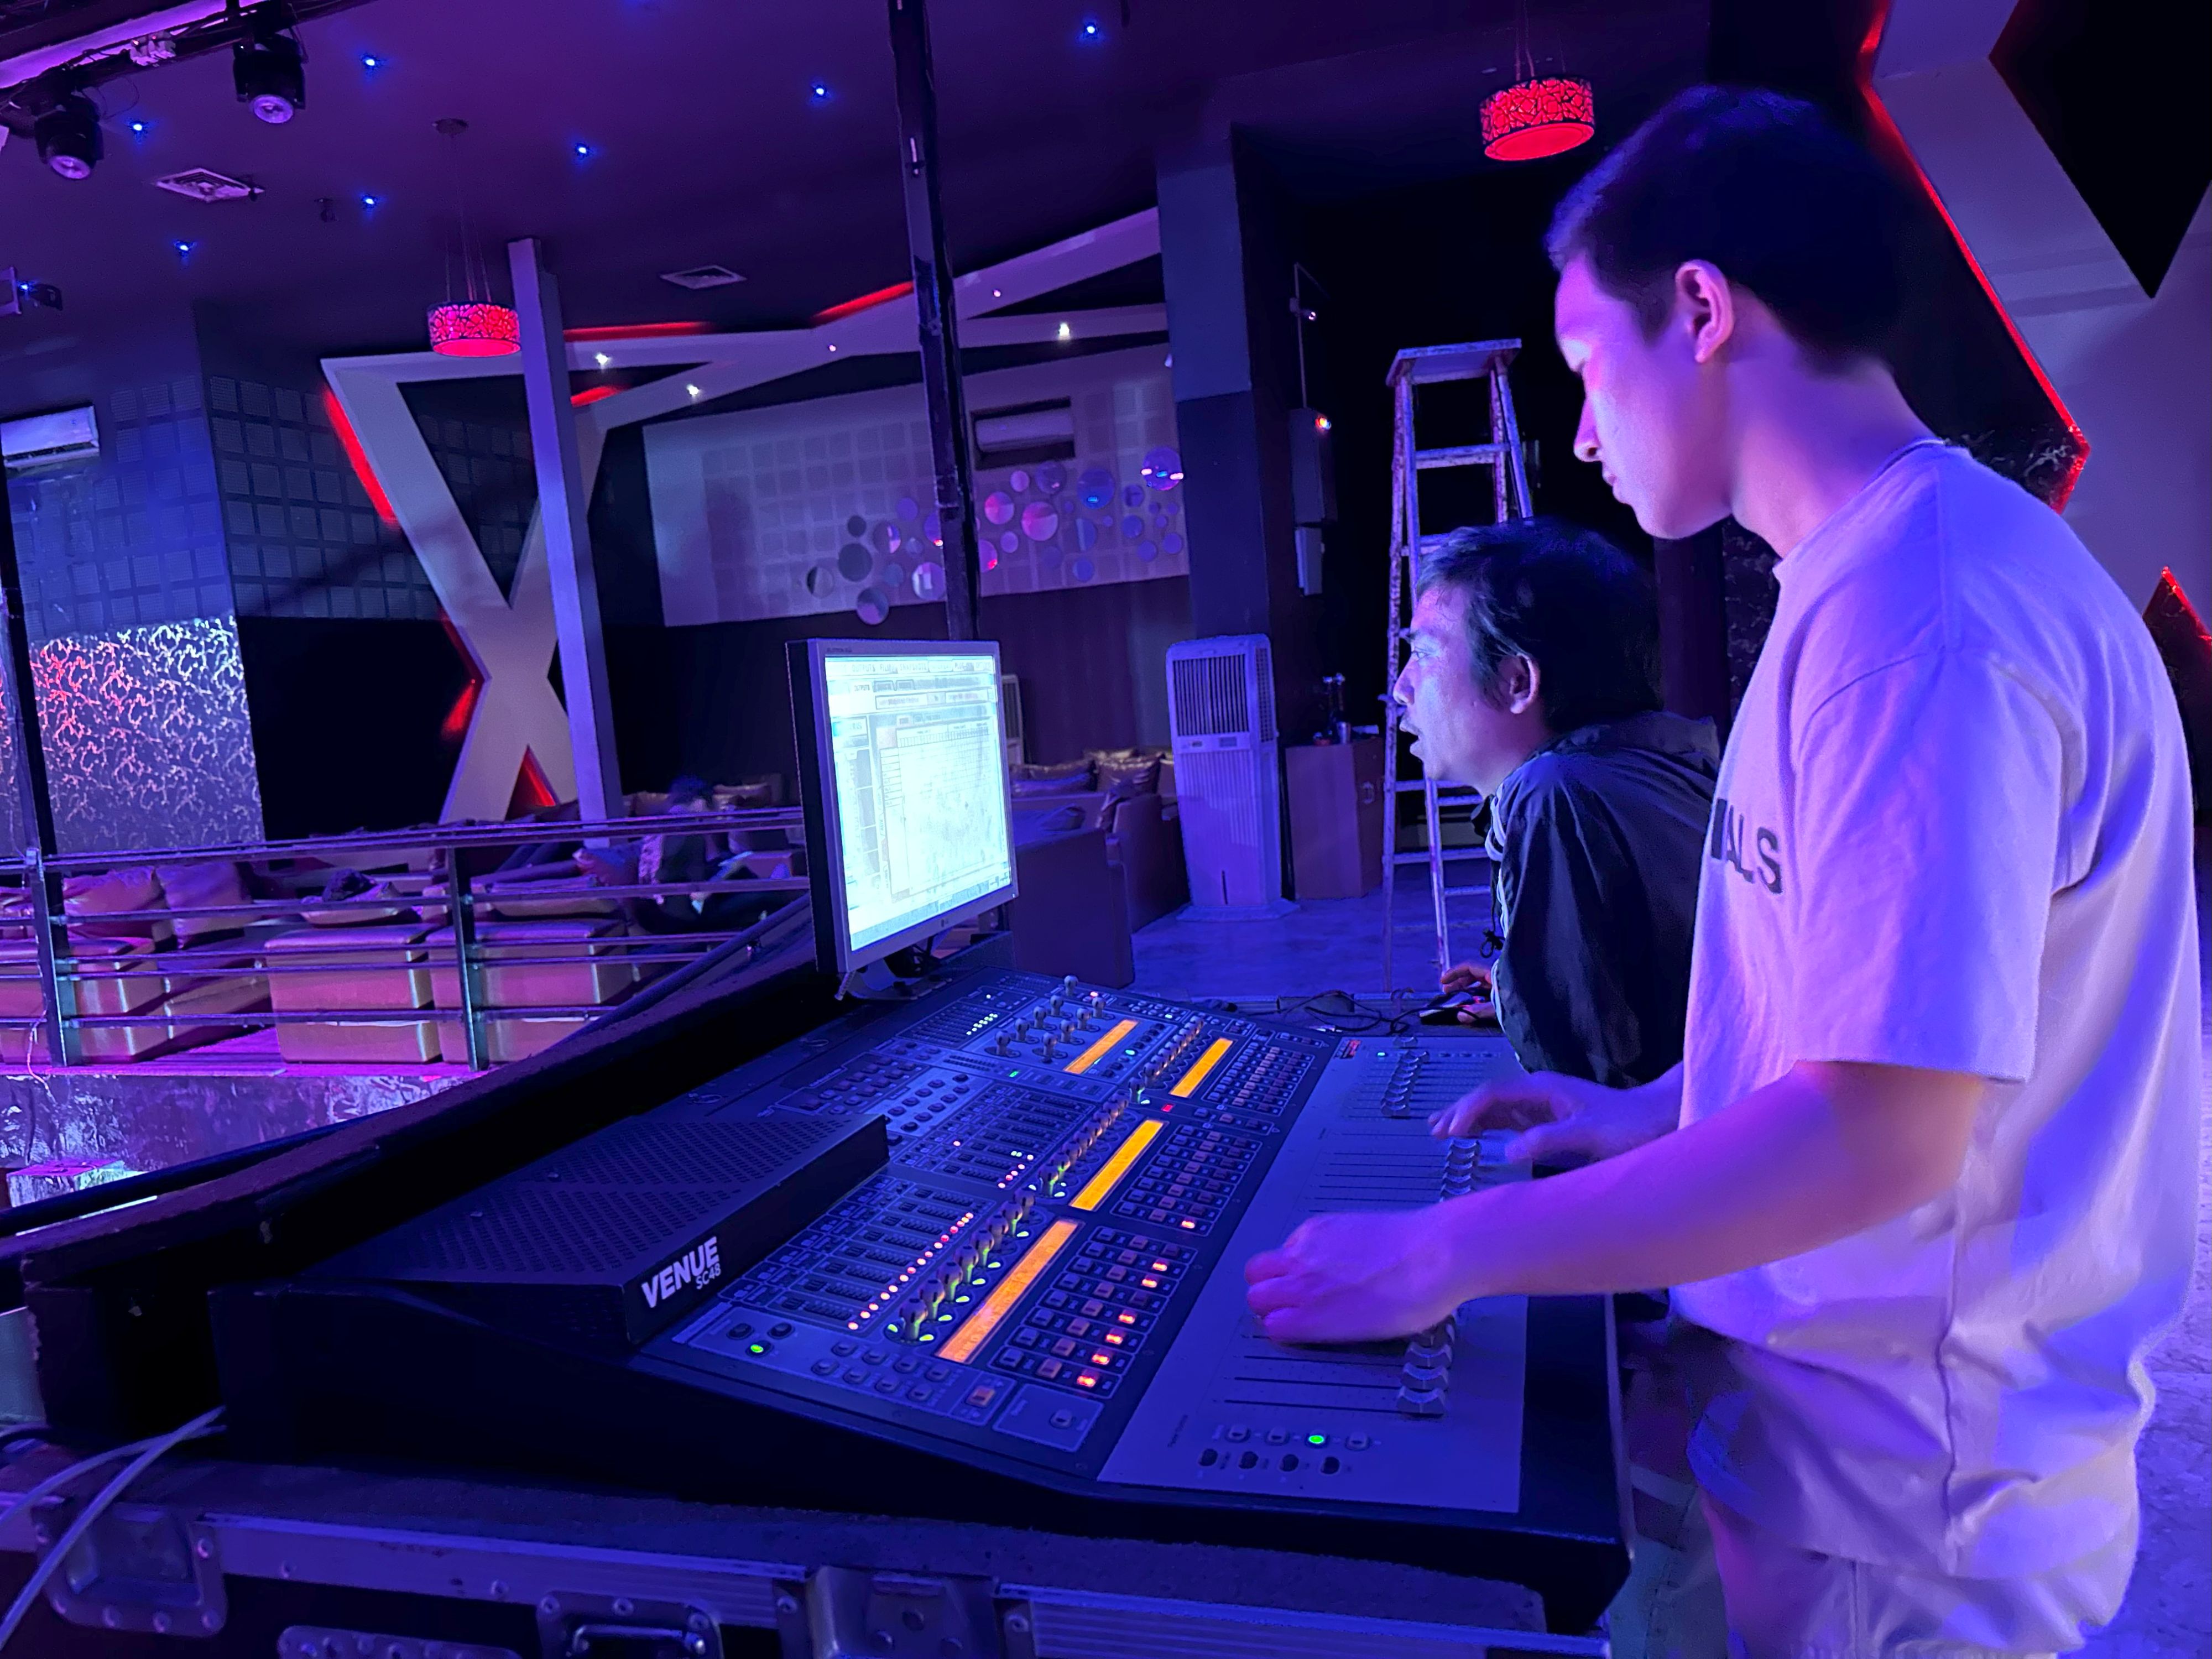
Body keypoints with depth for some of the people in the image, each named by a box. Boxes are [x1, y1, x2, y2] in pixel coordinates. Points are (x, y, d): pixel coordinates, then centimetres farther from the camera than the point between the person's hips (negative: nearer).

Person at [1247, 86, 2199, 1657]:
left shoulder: (1916, 605, -26)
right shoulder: (1887, 572, 8)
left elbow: (1881, 1131, -30)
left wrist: (1448, 1252, -23)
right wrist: (1655, 1108, 12)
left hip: (1892, 1489, -9)